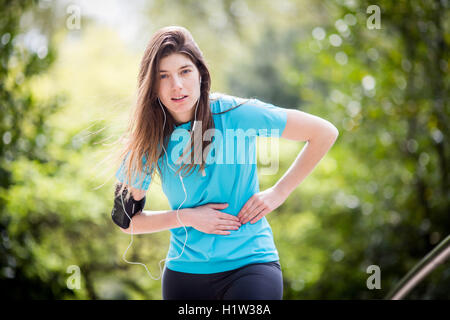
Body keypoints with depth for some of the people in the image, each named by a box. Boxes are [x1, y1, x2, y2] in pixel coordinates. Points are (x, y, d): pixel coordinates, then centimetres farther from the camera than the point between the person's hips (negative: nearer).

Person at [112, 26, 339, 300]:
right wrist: (186, 217, -11)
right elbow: (127, 221, 3)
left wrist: (279, 193, -5)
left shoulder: (235, 115, -10)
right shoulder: (149, 140, -3)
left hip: (250, 264, -3)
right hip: (183, 270, 3)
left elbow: (325, 133, -3)